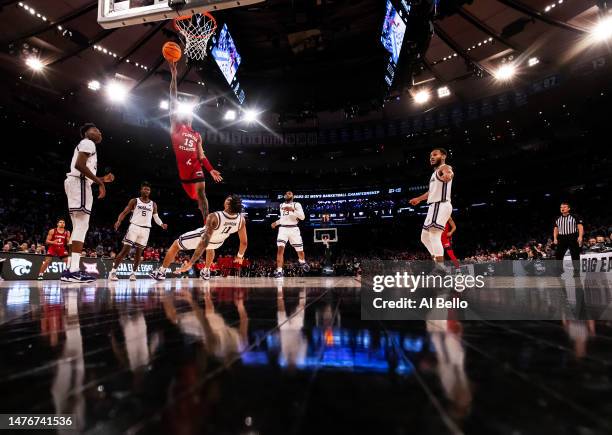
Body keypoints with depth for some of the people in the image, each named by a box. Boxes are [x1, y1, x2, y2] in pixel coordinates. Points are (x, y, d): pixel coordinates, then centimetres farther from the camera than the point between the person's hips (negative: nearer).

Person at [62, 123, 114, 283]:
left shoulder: (85, 145, 30)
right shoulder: (88, 143, -1)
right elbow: (79, 165, -18)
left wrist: (102, 179, 26)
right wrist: (100, 182, -18)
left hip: (76, 182, 11)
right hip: (80, 183, -11)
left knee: (79, 227, 8)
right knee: (82, 226, -16)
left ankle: (72, 269, 5)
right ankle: (73, 271, -22)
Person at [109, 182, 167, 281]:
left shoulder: (153, 204, 12)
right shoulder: (134, 201, 4)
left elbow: (156, 217, 10)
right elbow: (124, 212, 0)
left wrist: (162, 224, -10)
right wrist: (119, 221, -19)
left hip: (145, 229, 3)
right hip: (134, 226, -3)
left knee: (139, 252, 4)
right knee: (125, 250, -8)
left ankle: (133, 273, 13)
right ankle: (113, 271, -1)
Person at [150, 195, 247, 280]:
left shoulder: (214, 217, -39)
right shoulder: (241, 220, -27)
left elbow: (204, 243, -40)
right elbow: (244, 242, -16)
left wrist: (190, 263, -35)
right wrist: (240, 256, 4)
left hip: (203, 237, -3)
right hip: (218, 242, 4)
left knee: (175, 245, 19)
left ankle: (161, 272, 25)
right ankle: (206, 272, 45)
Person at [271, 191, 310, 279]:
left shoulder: (297, 204, 0)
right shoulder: (281, 205, 16)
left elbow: (302, 217, -12)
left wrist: (293, 210, -21)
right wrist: (276, 223, 17)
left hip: (293, 229, -2)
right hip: (283, 229, 2)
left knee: (300, 250, 10)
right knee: (280, 249, -19)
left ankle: (302, 262, 44)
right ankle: (279, 271, -22)